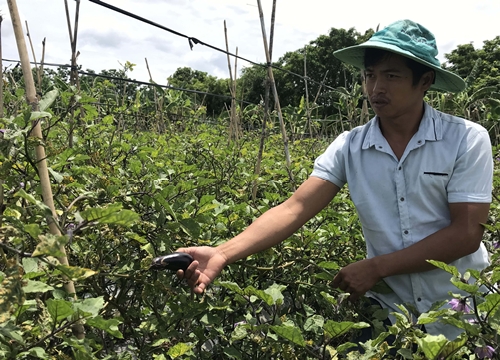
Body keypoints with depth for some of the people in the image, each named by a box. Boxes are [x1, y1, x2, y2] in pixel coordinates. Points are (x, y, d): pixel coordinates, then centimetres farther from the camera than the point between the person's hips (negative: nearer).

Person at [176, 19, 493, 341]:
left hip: (464, 312, -1)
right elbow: (296, 208, -18)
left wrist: (376, 267, -19)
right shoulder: (348, 147, -9)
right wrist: (224, 253, -32)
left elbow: (467, 234, -17)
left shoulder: (467, 140, -14)